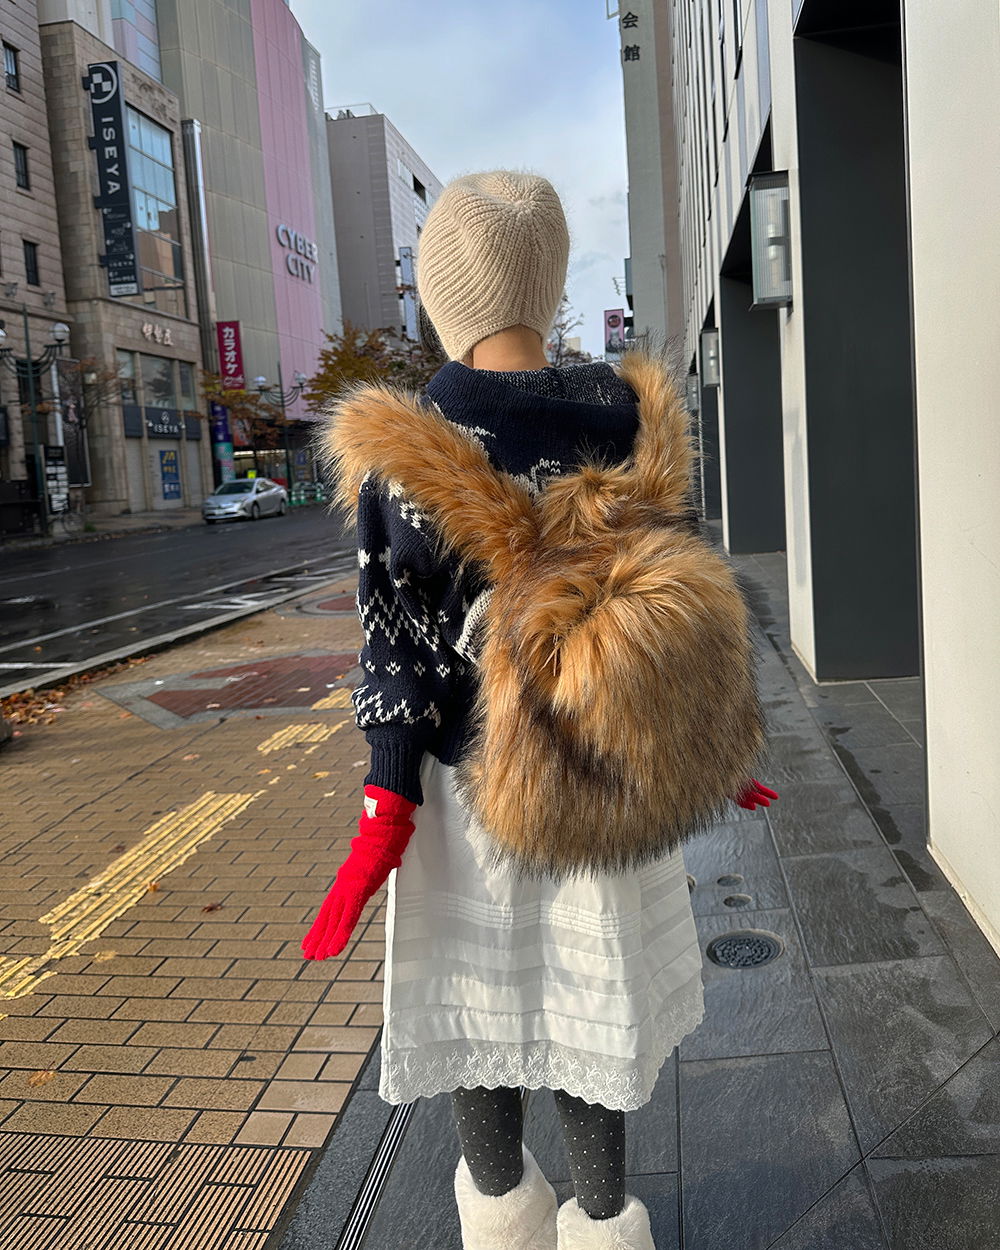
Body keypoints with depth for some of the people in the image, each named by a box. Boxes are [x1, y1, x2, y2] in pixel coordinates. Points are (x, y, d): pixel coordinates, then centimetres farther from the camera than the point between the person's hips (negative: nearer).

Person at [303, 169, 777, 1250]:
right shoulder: (617, 412, -6)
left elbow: (403, 629, -16)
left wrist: (387, 807, -12)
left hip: (468, 763, -2)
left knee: (476, 970, 18)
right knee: (584, 985, 18)